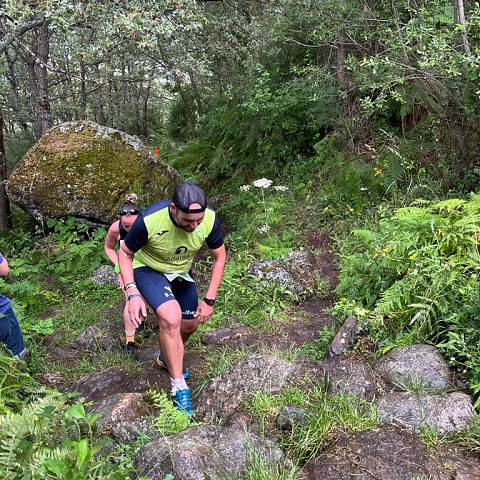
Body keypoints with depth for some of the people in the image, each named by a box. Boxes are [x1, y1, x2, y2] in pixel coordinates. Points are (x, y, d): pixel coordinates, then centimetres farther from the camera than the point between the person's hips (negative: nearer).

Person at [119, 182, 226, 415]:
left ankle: (167, 358, 47)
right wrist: (132, 294, -27)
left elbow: (219, 256, -9)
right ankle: (179, 387, -11)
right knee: (171, 317, -28)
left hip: (181, 272, 5)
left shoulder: (210, 220, -27)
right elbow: (126, 254, -17)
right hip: (148, 269, -4)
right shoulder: (149, 220, -36)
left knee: (189, 325, 13)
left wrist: (209, 300, -11)